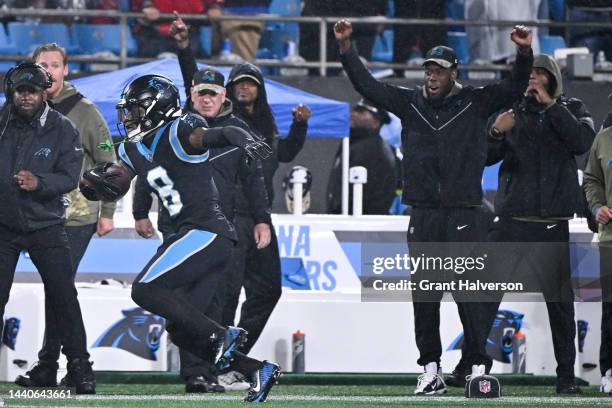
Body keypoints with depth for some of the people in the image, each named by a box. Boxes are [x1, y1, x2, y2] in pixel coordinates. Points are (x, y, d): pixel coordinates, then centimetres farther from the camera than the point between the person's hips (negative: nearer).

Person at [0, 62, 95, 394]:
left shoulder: (62, 130, -5)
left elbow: (69, 177, -10)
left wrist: (38, 182, -26)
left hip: (45, 226, -1)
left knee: (62, 296, -1)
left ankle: (79, 366, 8)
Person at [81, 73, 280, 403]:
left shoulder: (178, 132, -8)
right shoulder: (133, 150, 18)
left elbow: (221, 134, -23)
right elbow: (111, 192, 22)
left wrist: (244, 140, -46)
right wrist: (93, 182, -1)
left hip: (205, 232, -10)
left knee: (145, 290, -17)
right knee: (182, 333, 7)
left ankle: (221, 335, -18)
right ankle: (258, 371, 8)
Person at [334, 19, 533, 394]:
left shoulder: (475, 103, 5)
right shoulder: (410, 103, 12)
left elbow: (514, 88, -4)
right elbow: (367, 85, 11)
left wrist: (525, 53, -20)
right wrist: (346, 47, 2)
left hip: (466, 215, -3)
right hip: (424, 215, 3)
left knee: (470, 292, -7)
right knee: (424, 293, 3)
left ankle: (477, 366, -4)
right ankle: (431, 369, 8)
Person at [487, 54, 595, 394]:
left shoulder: (571, 110, 9)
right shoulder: (511, 110, 10)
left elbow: (583, 142, -11)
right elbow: (485, 157, 3)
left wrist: (550, 105, -12)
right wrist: (495, 132, -16)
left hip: (553, 223, -1)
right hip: (511, 221, 1)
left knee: (559, 301, 2)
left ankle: (566, 375, 9)